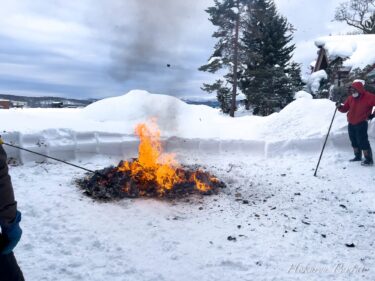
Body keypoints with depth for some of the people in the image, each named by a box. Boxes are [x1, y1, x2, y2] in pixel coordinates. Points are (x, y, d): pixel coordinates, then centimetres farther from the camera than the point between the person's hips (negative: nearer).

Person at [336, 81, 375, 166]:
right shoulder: (350, 98, 4)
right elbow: (345, 109, 7)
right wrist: (340, 107, -14)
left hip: (361, 124, -6)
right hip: (351, 124, 7)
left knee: (363, 142, -8)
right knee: (354, 142, 15)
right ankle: (358, 156, 31)